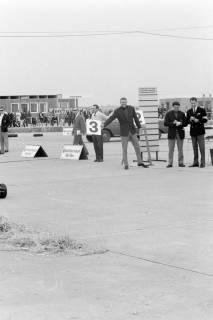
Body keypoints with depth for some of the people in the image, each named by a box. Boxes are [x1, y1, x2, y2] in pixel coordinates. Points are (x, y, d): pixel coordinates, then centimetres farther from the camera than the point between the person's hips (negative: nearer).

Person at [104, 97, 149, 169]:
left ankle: (140, 162, 20)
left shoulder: (131, 108, 0)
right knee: (124, 149, 1)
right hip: (124, 132, -3)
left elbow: (136, 118, 7)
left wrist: (139, 128, 10)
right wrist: (104, 125, -33)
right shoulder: (117, 111, -9)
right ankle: (126, 165, 11)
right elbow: (110, 119, -19)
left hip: (132, 131, 3)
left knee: (137, 147, 8)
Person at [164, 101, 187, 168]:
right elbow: (165, 123, -3)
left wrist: (180, 123, -13)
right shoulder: (168, 113, 3)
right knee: (171, 149, -2)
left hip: (180, 133, 2)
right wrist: (173, 123, -18)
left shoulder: (182, 113, 8)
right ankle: (170, 163, 1)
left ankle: (181, 163, 7)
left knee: (180, 149, 3)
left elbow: (185, 123, 7)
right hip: (172, 133, -2)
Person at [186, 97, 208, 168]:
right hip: (192, 131, 4)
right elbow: (187, 121, 12)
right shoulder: (189, 111, 12)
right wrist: (190, 120, -9)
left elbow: (205, 119, -3)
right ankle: (196, 162, 10)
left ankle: (203, 163, -3)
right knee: (194, 147, 6)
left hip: (200, 131, -4)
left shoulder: (202, 110, 1)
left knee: (201, 147, -5)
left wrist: (198, 121, -17)